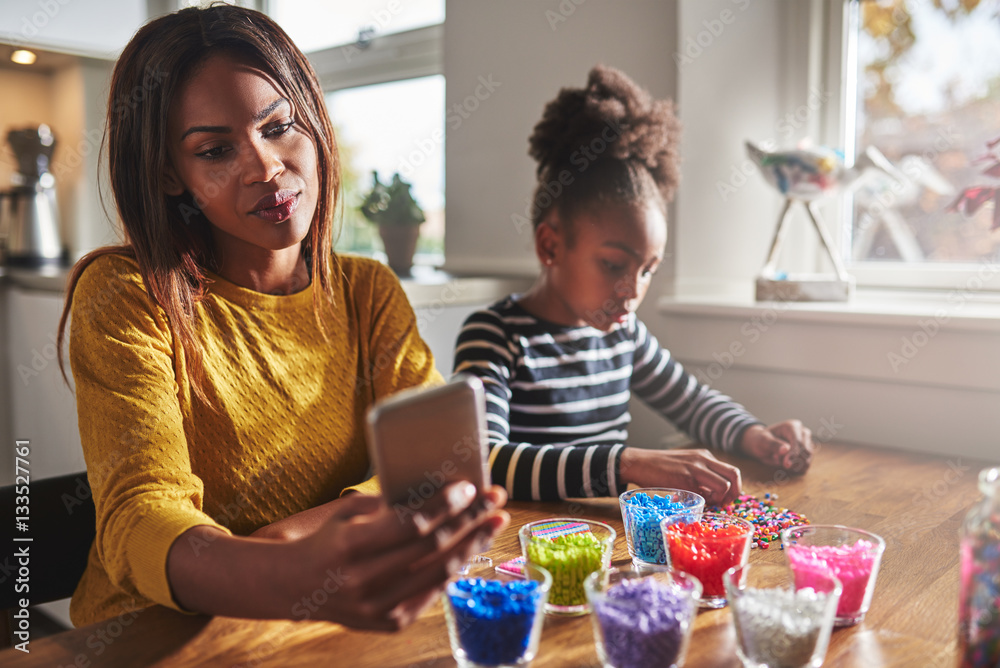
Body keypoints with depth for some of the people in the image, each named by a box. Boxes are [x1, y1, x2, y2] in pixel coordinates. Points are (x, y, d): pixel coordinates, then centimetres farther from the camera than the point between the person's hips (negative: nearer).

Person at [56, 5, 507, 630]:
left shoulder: (370, 292, 2)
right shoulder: (124, 297, -10)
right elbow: (138, 519, -22)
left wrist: (314, 526, -28)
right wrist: (302, 579, -43)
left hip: (330, 635, 4)